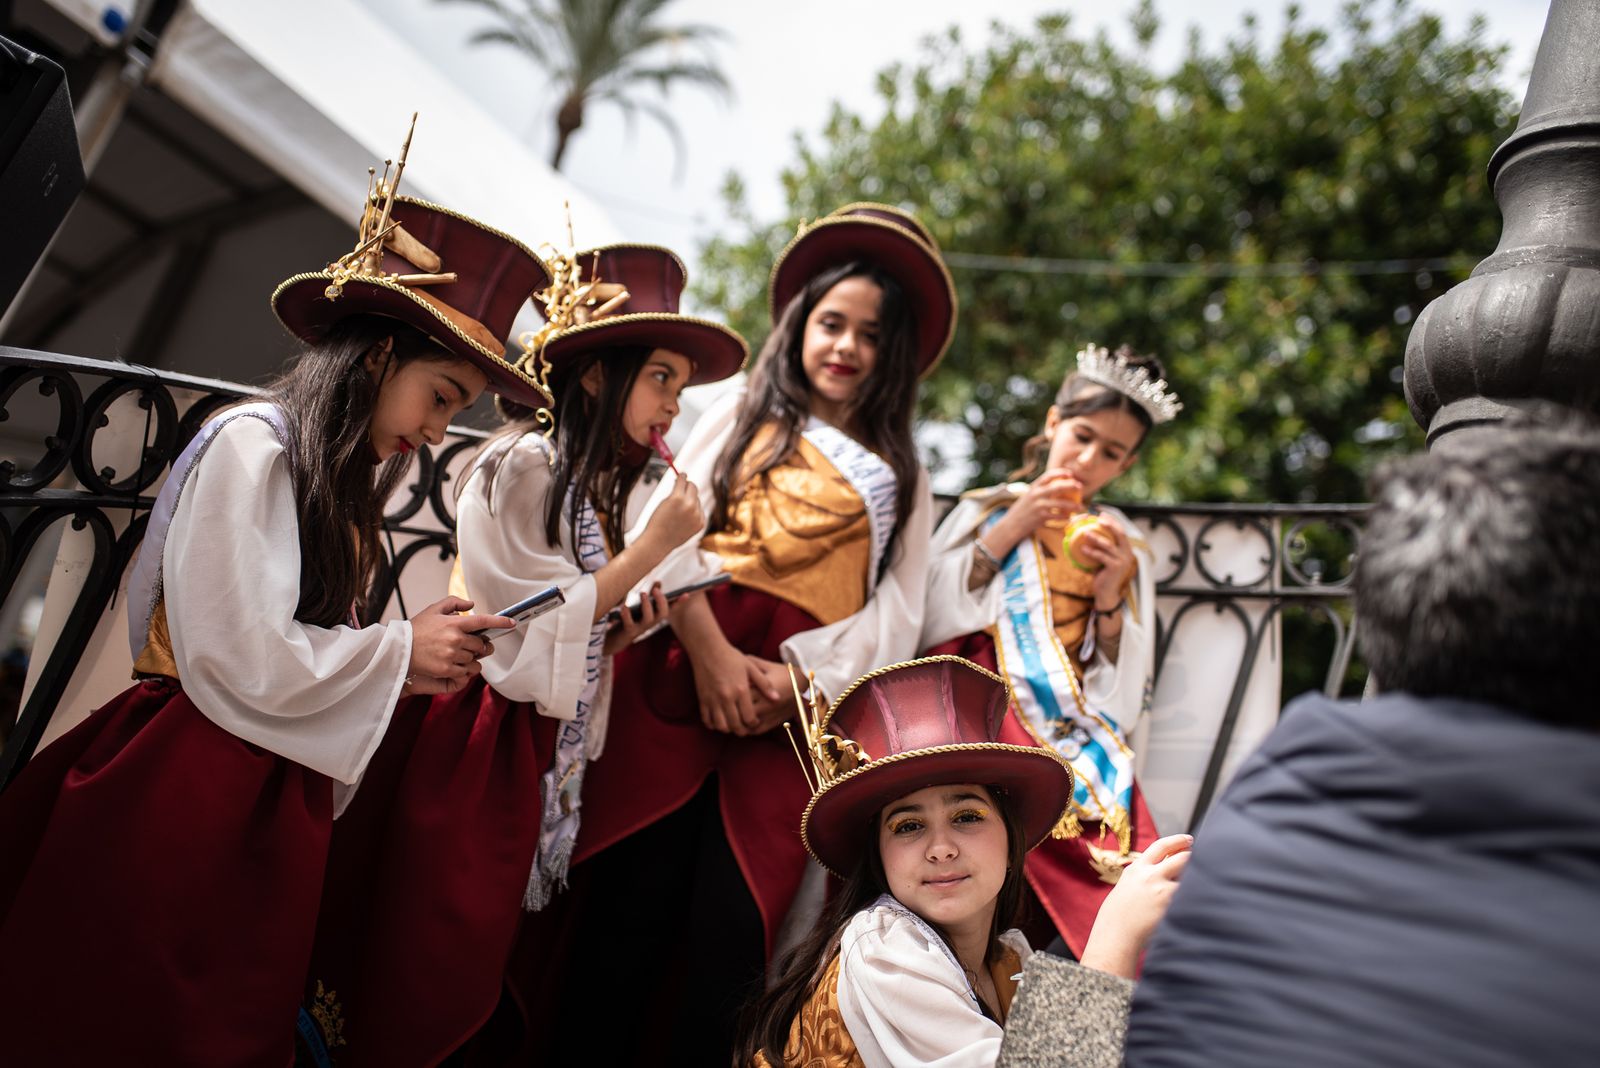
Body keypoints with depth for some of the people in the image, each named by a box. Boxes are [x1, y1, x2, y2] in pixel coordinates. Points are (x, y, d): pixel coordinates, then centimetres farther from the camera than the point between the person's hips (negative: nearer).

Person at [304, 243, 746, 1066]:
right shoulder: (524, 464, -11)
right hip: (470, 748, -8)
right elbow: (537, 625, -15)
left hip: (536, 754, 9)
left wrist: (621, 632, 1)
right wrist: (653, 545, -13)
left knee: (471, 974, 13)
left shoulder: (590, 489, 16)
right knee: (427, 962, -2)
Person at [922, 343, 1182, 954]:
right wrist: (1008, 531, -1)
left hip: (1081, 735, 2)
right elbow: (928, 619, 3)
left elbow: (1123, 696, 13)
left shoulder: (1126, 549, 20)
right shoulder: (986, 510, 18)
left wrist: (1111, 593, -2)